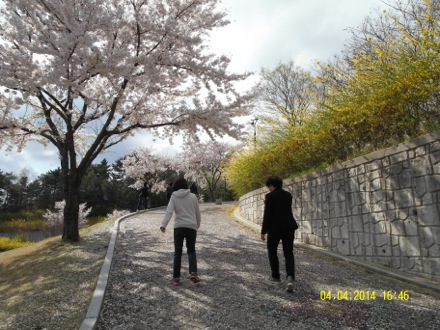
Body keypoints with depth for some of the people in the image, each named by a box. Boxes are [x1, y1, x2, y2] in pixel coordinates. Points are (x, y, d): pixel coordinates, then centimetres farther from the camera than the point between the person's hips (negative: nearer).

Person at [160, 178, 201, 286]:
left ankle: (176, 278, 7)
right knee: (191, 251, 15)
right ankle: (193, 273, -4)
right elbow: (198, 213, 9)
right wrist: (197, 225, 23)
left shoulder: (174, 197, 3)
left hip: (179, 227, 0)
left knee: (177, 253, 9)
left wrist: (163, 224, -21)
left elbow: (169, 211, -12)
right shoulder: (193, 196, 6)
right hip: (191, 227, 0)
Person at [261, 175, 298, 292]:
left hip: (275, 227, -5)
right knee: (288, 253, 7)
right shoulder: (288, 195, 9)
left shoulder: (270, 196, -10)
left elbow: (267, 215, -13)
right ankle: (290, 277, -13)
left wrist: (263, 231, -6)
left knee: (272, 251, 16)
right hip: (289, 226, 5)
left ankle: (276, 276, 24)